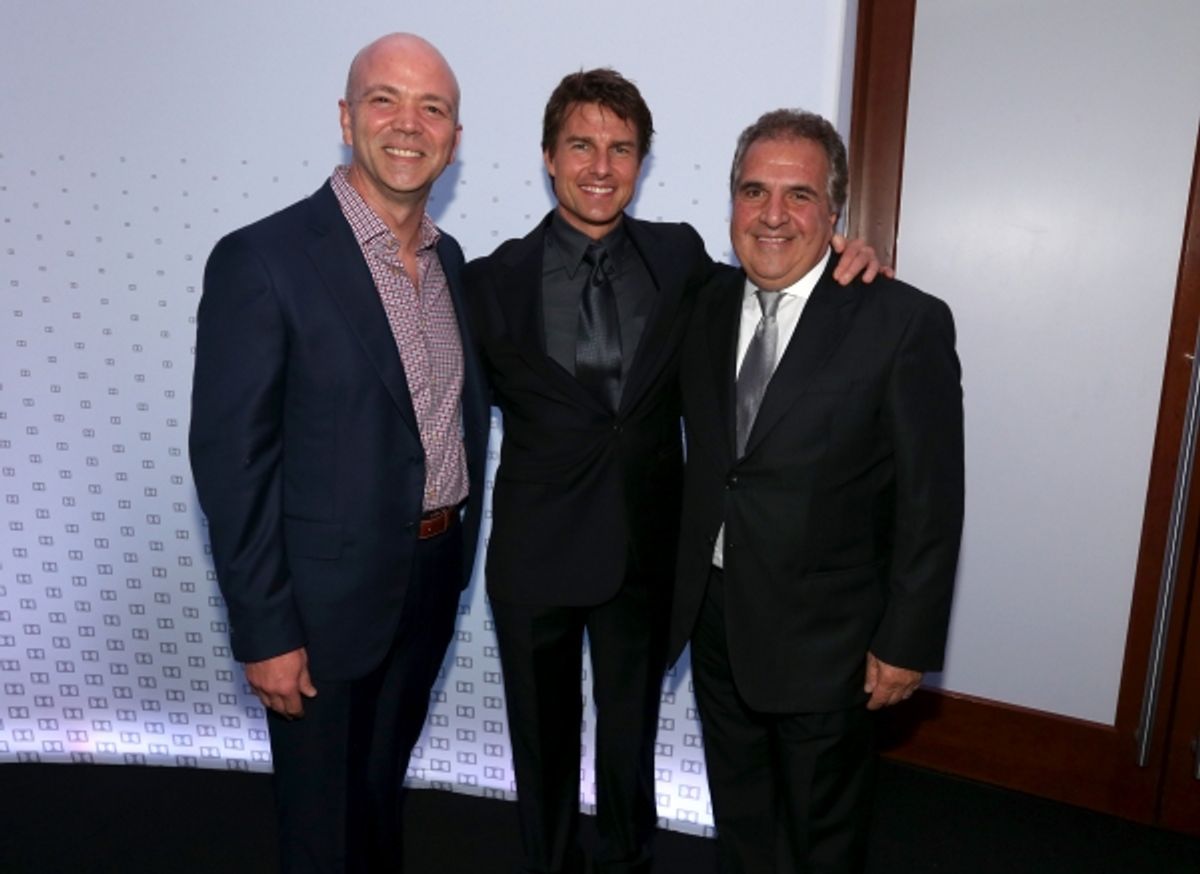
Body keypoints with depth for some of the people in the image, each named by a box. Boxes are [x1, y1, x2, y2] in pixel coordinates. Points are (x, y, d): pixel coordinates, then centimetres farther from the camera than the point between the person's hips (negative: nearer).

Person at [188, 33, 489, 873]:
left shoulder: (449, 257, 5)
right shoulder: (262, 260, -16)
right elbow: (231, 458, -16)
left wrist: (460, 551, 10)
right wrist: (264, 632, -15)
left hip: (434, 578, 6)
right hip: (329, 596, -5)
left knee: (385, 787, 27)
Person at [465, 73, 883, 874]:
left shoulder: (680, 257, -3)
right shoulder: (496, 279, -8)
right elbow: (487, 390, 5)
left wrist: (843, 263, -6)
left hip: (646, 545, 2)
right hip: (537, 548, -1)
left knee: (632, 730, 22)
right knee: (544, 735, 19)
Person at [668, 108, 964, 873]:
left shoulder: (906, 323, -16)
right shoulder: (709, 306, 0)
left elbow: (930, 501, -14)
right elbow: (704, 459, 6)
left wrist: (906, 643, -11)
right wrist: (689, 591, 6)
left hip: (823, 637, -4)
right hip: (713, 615, 5)